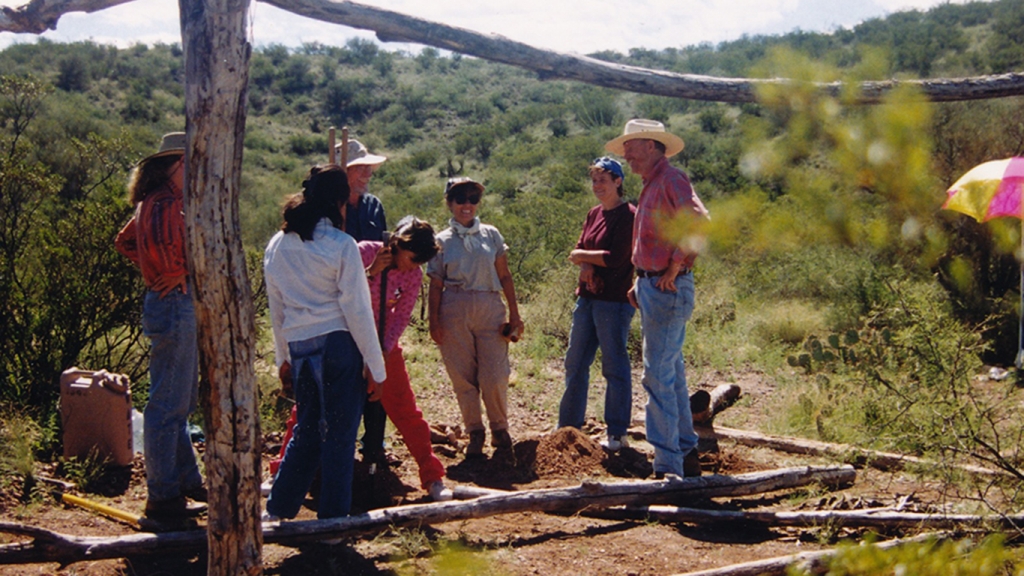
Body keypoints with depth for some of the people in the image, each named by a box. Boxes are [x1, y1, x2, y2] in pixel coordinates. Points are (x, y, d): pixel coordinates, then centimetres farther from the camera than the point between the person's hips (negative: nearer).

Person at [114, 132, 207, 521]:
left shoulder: (157, 200, 15)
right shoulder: (166, 203, -17)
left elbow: (125, 241, 24)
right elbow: (159, 242, -34)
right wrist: (175, 274, -17)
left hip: (177, 306, 11)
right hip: (175, 304, -11)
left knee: (182, 402, 19)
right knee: (169, 405, -4)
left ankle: (187, 480, 31)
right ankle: (162, 497, 3)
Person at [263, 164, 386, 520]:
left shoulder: (277, 246, 8)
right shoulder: (341, 245, -9)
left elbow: (276, 310, 14)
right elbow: (357, 310, -9)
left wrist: (283, 359, 23)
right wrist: (375, 367, -4)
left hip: (299, 347, 5)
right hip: (339, 344, -5)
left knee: (306, 430, 19)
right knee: (340, 435, 4)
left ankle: (278, 508, 22)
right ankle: (332, 518, 11)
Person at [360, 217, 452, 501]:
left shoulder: (414, 275, -7)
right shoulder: (364, 252, -16)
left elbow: (400, 318, -5)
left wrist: (384, 351, -17)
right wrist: (370, 272, -32)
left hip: (383, 344, 2)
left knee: (406, 411, -1)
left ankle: (433, 478, 6)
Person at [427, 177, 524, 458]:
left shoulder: (491, 235, 9)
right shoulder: (441, 241, 7)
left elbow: (505, 276, 10)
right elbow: (436, 285, 6)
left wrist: (514, 314, 5)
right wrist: (433, 321, -2)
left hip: (490, 308, 0)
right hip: (454, 311, 0)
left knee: (494, 376, -5)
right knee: (463, 377, 3)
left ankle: (499, 428, 17)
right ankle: (474, 432, 18)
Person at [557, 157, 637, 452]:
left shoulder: (628, 216, -10)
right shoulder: (594, 214, 14)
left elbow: (615, 258, -17)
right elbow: (578, 252, 11)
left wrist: (583, 256, -3)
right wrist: (586, 266, -11)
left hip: (614, 301, -8)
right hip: (587, 298, 8)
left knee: (614, 367, 0)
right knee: (575, 364, 12)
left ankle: (617, 435, 9)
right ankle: (568, 427, 21)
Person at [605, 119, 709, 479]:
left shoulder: (670, 179, -13)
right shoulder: (652, 186, 18)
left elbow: (700, 223, -28)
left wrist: (675, 268, -22)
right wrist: (641, 283, 17)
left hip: (668, 289, -11)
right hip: (653, 288, 11)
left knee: (659, 376, -10)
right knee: (672, 375, 15)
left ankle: (668, 467, -7)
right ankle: (687, 454, 25)